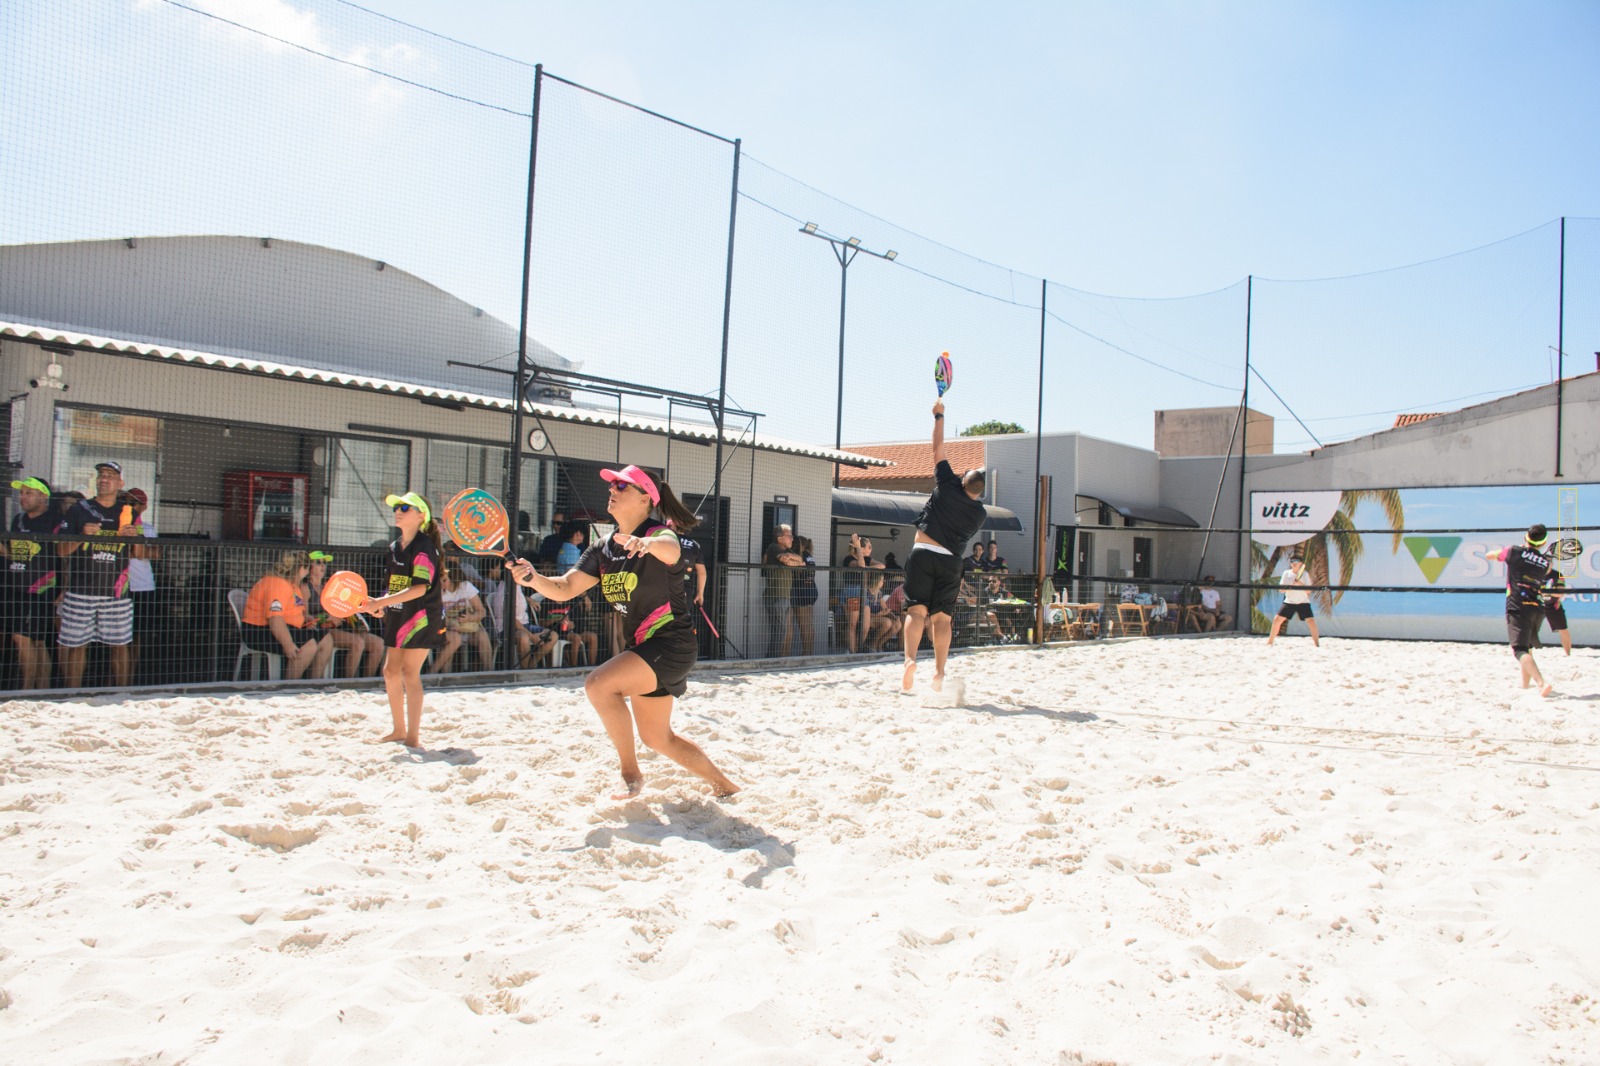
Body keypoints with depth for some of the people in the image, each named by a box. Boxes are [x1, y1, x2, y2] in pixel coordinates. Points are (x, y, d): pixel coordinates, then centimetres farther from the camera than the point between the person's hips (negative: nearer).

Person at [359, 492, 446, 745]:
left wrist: (382, 601, -25)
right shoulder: (394, 547, 12)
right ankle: (399, 730, 23)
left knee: (409, 672, -9)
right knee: (391, 671, 10)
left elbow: (419, 588, -24)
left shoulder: (424, 547, -14)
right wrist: (379, 604, 2)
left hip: (422, 615, -8)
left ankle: (413, 736, -2)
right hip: (399, 617, 8)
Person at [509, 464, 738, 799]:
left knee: (598, 683, -25)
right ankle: (723, 785, 33)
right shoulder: (603, 549, 8)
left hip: (670, 644, -9)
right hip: (642, 645, 9)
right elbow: (565, 588, 1)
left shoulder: (660, 532, -15)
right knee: (657, 737, 16)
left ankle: (631, 774, -10)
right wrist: (533, 578, -20)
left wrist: (646, 543, -63)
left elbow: (671, 550, -40)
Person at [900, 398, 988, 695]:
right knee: (942, 617, 6)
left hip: (923, 552, -2)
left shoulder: (948, 488, 1)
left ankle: (910, 659, -25)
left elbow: (938, 449, 8)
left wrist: (939, 416, 17)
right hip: (951, 560, 2)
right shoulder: (980, 513, 7)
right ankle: (939, 672, 1)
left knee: (917, 611, -6)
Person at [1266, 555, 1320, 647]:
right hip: (1289, 602, 1)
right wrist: (1291, 586, -20)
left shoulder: (1305, 574, 0)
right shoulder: (1286, 573, 2)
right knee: (1277, 620, -8)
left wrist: (1301, 584, -22)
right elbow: (1281, 589, -2)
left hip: (1303, 602, -1)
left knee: (1311, 621, -16)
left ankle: (1317, 643, -7)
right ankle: (1269, 642, 4)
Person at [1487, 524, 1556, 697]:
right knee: (1528, 647, 26)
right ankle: (1525, 683, 36)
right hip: (1537, 609, 5)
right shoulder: (1547, 562, 6)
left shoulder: (1514, 551, -2)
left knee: (1520, 650, -14)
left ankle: (1542, 684, -33)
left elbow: (1489, 555, 14)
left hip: (1517, 608, -5)